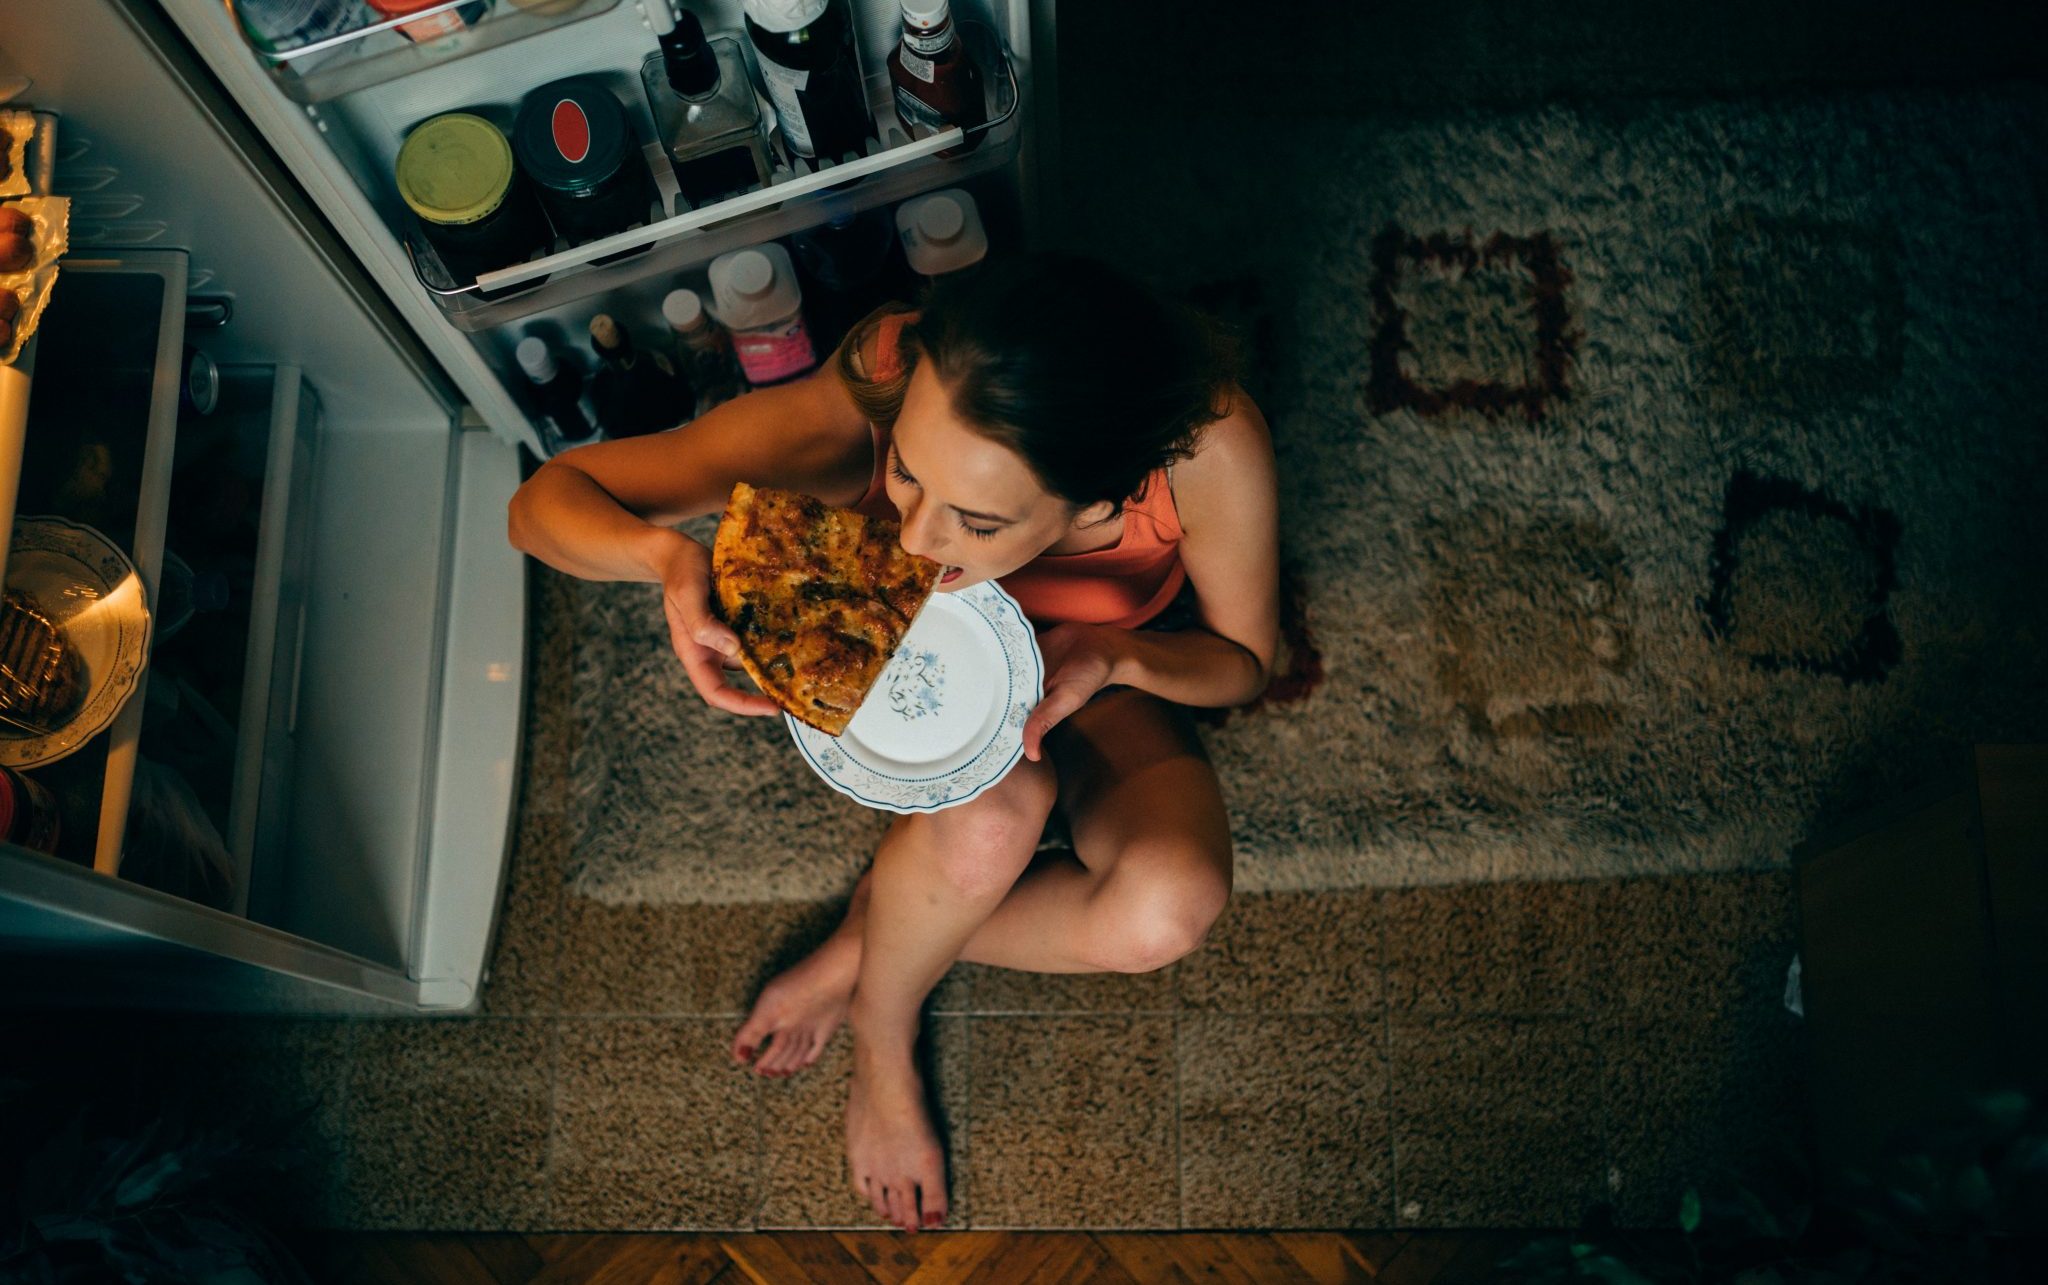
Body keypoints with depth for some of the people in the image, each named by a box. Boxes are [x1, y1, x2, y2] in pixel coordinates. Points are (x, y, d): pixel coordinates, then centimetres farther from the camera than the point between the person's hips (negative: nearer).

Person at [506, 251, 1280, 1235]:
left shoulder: (1209, 446, -39)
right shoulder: (853, 417, -38)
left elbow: (1243, 660, -17)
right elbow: (545, 500, -28)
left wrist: (1114, 656, -39)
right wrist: (666, 554, -51)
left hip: (1097, 668, 1)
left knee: (1167, 910, -29)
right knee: (992, 814, -36)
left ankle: (867, 942, -1)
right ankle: (883, 1038, -2)